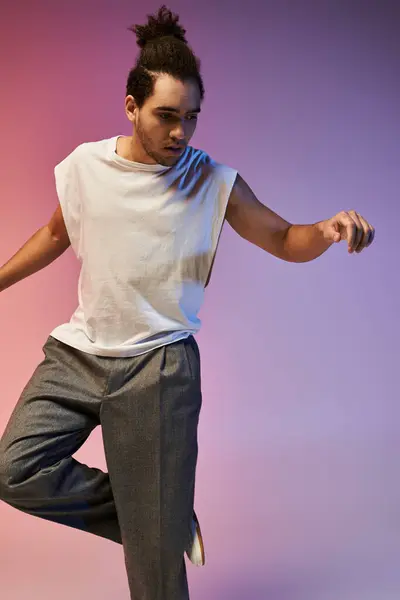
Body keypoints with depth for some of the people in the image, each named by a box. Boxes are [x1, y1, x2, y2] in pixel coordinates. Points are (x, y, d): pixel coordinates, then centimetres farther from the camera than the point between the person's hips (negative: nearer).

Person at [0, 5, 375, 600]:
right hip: (78, 351, 4)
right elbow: (57, 232, 17)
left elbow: (284, 240, -3)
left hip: (157, 365, -3)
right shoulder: (84, 166, -2)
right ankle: (147, 521, 11)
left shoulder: (214, 183, -9)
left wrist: (327, 231, -25)